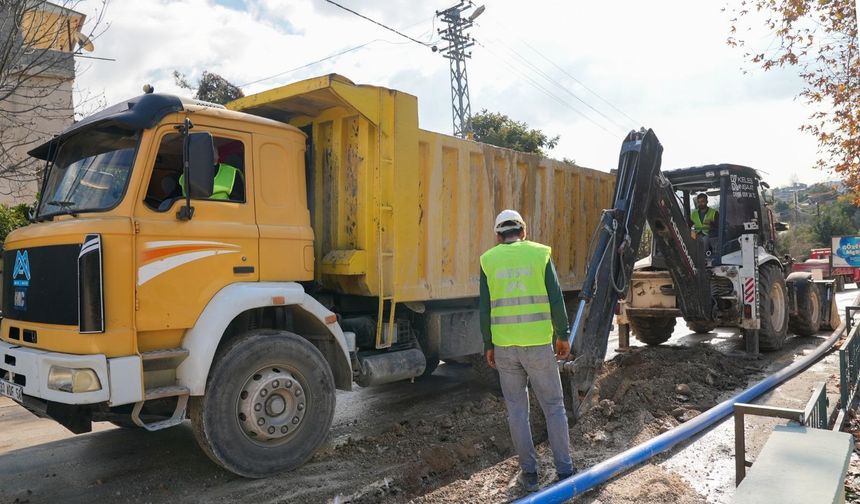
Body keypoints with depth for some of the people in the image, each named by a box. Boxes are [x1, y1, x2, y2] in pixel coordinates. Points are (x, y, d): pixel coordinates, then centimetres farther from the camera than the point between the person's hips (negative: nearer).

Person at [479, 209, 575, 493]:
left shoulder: (489, 260, 2)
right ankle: (564, 470, 16)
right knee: (554, 406, 11)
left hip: (504, 346, 1)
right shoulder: (540, 254, -1)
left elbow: (485, 309, 1)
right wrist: (563, 336, 6)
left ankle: (529, 472, 18)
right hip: (538, 343, -1)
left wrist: (488, 345, 9)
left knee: (517, 409, 12)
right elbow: (556, 300, -3)